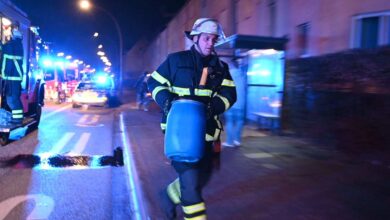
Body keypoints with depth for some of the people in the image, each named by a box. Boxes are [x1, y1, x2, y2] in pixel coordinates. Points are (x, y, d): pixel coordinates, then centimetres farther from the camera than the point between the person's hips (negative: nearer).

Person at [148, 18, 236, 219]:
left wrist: (213, 106, -19)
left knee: (202, 176, 16)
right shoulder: (176, 60, 0)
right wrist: (166, 100, -15)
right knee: (191, 180, -8)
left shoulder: (220, 67, 9)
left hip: (206, 130, 5)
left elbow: (229, 94, 2)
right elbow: (154, 83, 5)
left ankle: (170, 194, 42)